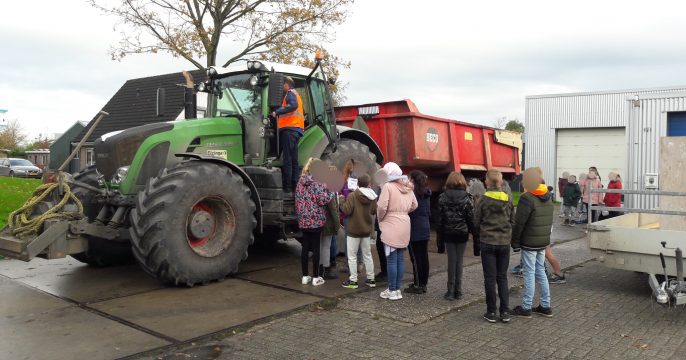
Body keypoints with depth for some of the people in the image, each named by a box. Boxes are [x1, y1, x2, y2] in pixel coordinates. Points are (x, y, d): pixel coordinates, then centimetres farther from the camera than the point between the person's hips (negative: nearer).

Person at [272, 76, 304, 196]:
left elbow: (293, 105, -22)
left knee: (287, 159, -14)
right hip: (295, 129, 10)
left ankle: (287, 189, -18)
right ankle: (295, 188, 8)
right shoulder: (296, 94, 29)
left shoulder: (290, 93, -2)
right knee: (293, 160, 8)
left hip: (290, 128, -10)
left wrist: (277, 112, -22)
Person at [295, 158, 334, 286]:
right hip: (316, 220, -6)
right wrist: (331, 190, -2)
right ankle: (316, 277, 8)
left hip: (303, 220, 6)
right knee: (316, 248, 2)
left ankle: (305, 276, 16)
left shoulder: (300, 182, 9)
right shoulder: (317, 182, -12)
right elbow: (323, 200, -16)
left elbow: (298, 200, 13)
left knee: (305, 247, 10)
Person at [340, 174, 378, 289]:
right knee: (367, 255, 16)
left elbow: (347, 211, -20)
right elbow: (374, 211, 3)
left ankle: (353, 280, 7)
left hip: (354, 230, -5)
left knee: (352, 256, 5)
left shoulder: (352, 196, -16)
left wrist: (342, 201, -4)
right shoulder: (373, 197, -3)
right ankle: (371, 279, 21)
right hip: (367, 229, 5)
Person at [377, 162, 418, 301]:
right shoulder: (407, 187, 9)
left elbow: (382, 206, -18)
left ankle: (392, 291, 4)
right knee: (400, 259, 11)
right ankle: (397, 289, 18)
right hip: (404, 227, 7)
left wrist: (380, 218, -1)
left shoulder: (388, 186, -12)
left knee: (391, 260, -1)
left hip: (391, 227, -7)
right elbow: (414, 205, 17)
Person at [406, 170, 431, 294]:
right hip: (425, 228, 8)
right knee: (424, 257, 10)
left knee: (416, 257, -3)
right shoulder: (426, 193, 10)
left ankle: (417, 285, 0)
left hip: (414, 229, -8)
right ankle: (423, 284, 17)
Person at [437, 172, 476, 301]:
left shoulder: (443, 198, -3)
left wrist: (439, 235, 4)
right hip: (462, 233, 0)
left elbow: (440, 218, -2)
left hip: (448, 233, 0)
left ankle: (451, 291, 5)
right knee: (459, 261, 7)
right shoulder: (466, 198, -5)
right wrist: (475, 235, 1)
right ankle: (458, 291, 12)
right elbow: (471, 219, -4)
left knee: (451, 261, 6)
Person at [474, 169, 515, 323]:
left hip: (487, 242, -3)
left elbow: (476, 223, -4)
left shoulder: (482, 200, -10)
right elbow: (512, 221, 6)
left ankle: (491, 312, 10)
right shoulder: (508, 200, -1)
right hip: (504, 242, 3)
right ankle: (505, 312, 11)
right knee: (502, 277, 12)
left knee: (490, 278, 5)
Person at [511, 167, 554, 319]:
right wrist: (546, 237, 19)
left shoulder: (527, 198, -17)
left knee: (529, 274, -3)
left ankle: (526, 308, 4)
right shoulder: (548, 197, 10)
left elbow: (519, 223, -17)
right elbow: (549, 221, 16)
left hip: (529, 243, -8)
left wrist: (515, 242, -9)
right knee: (540, 272, 14)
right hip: (543, 242, 8)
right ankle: (545, 306, 19)